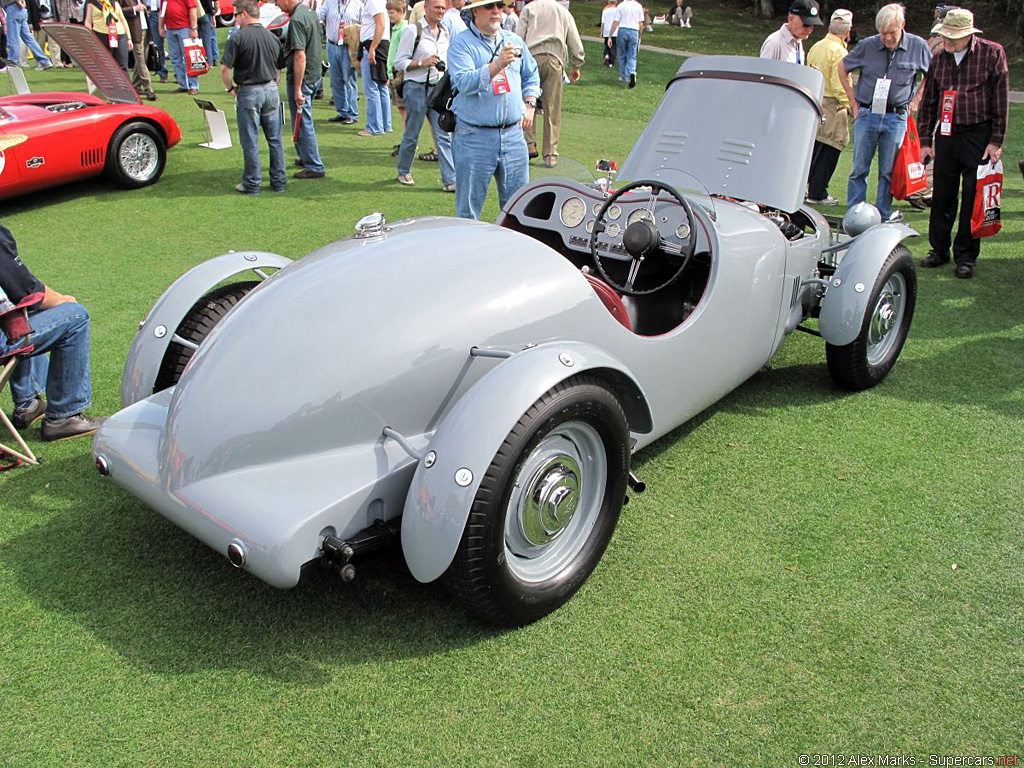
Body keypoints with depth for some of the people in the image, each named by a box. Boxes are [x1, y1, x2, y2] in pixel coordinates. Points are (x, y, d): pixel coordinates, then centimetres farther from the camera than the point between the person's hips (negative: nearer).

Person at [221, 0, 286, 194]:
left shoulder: (237, 38, -11)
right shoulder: (272, 37, 7)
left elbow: (225, 69, -13)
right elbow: (278, 70, 12)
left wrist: (230, 88, 2)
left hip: (248, 92, -5)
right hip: (271, 90, 5)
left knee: (250, 141, 3)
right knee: (275, 139, 11)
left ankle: (252, 184, 9)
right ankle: (279, 181, 16)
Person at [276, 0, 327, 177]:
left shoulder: (296, 20, -20)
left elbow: (300, 56, -25)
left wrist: (297, 89, -24)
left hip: (301, 77, -9)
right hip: (315, 74, 9)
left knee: (302, 123, -2)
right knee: (303, 120, 21)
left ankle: (315, 167, 3)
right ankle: (306, 157, 33)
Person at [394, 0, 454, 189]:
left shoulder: (445, 32, 12)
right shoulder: (413, 31, -6)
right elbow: (399, 62, -7)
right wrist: (422, 63, -17)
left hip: (438, 88, 5)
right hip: (417, 88, -5)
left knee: (444, 134, -3)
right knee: (411, 135, 5)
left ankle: (450, 180, -5)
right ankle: (404, 172, 26)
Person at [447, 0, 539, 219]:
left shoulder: (514, 41, 14)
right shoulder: (461, 44, -4)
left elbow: (531, 75, 27)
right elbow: (464, 82, -19)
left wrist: (530, 105, 13)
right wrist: (498, 65, -29)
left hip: (513, 135, 5)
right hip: (474, 138, -4)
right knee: (468, 206, 1)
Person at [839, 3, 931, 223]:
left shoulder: (918, 46, 0)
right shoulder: (867, 46, -1)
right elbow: (843, 67, 13)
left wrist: (916, 100, 7)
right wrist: (852, 100, 9)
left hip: (896, 117, 0)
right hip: (866, 114, 0)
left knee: (889, 171, 4)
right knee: (859, 169, 2)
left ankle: (884, 217, 12)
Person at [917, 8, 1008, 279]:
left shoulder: (992, 53, -3)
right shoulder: (939, 59, 8)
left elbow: (1001, 99, -3)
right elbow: (929, 103, 15)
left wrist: (996, 140, -7)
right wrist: (925, 140, 11)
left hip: (978, 134, -4)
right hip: (946, 134, 4)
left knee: (973, 198, -1)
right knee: (942, 195, 8)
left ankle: (966, 255, 7)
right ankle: (939, 249, 20)